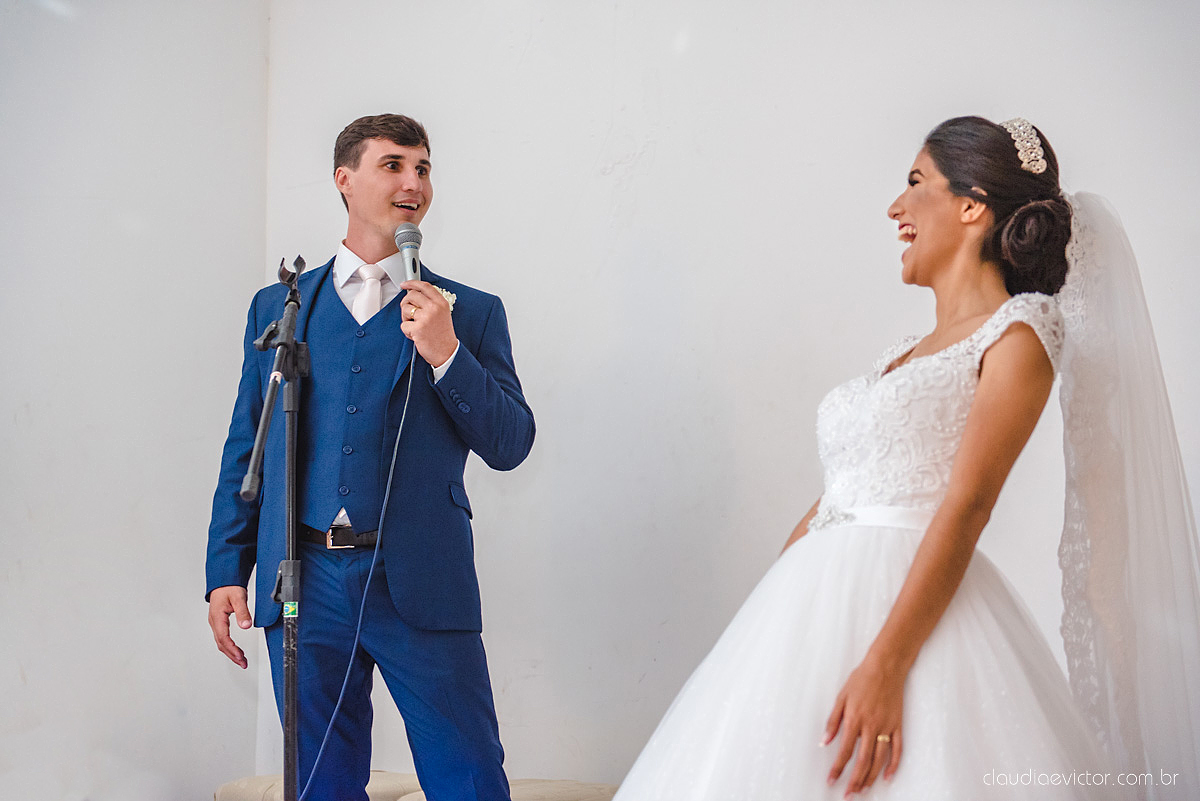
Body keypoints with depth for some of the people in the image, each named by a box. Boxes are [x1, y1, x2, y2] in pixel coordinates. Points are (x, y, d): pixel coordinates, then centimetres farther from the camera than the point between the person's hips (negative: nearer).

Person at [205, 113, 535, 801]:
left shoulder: (469, 312, 8)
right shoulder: (278, 306, 13)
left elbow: (511, 446, 1)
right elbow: (245, 450, 14)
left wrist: (445, 353, -12)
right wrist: (226, 572, 6)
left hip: (421, 588, -2)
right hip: (306, 583, 2)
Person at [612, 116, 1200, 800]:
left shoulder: (1019, 330, -3)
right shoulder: (908, 353, 20)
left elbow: (967, 506, -14)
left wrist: (886, 664, -23)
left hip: (907, 604, -7)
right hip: (813, 603, 7)